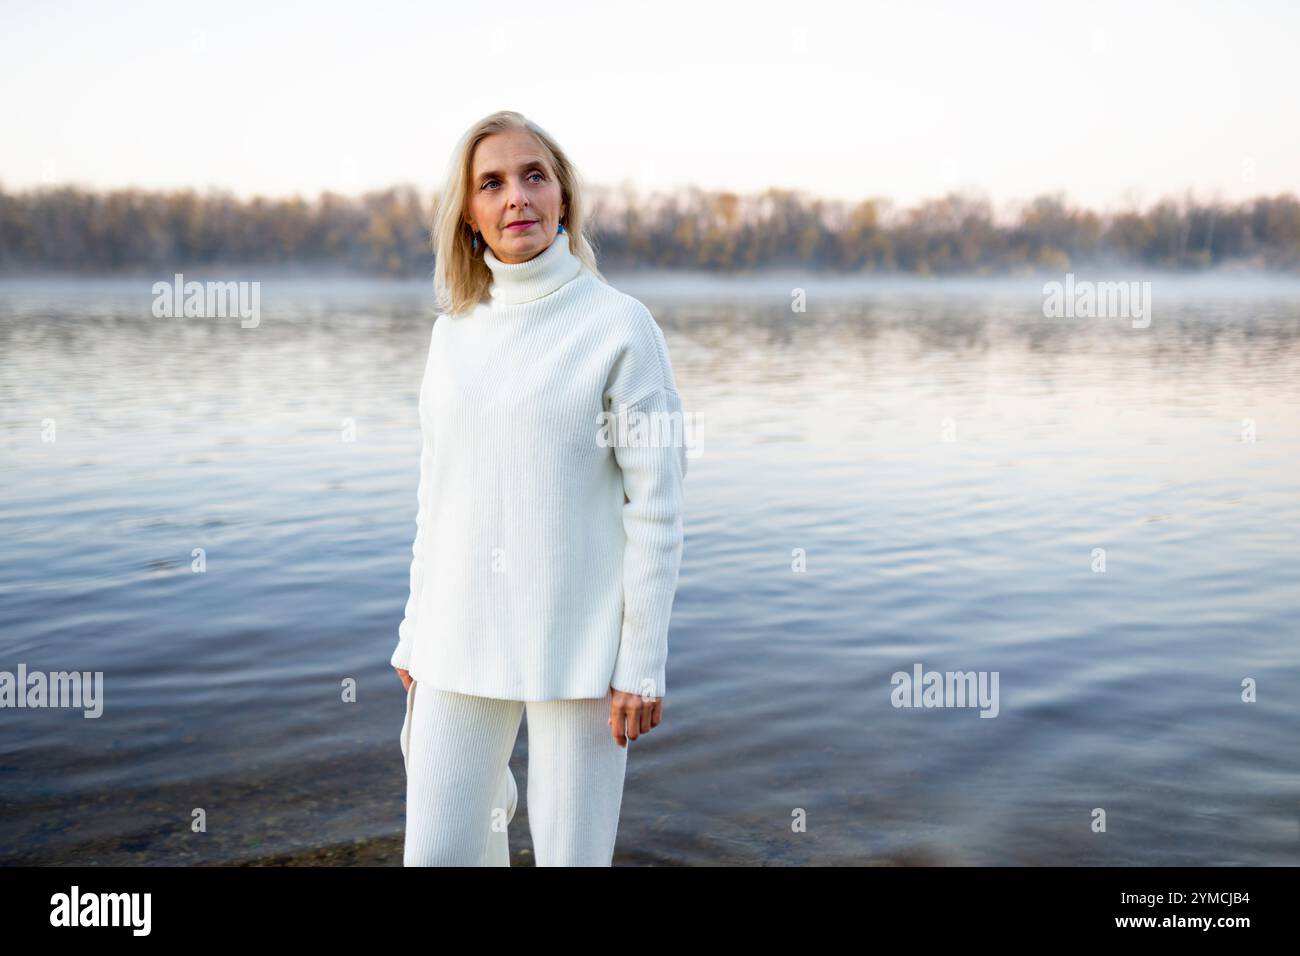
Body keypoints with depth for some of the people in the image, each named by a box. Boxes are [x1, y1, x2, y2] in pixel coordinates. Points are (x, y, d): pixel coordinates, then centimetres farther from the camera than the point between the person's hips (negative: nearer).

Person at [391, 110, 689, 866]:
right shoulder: (453, 329, 7)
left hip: (578, 644, -4)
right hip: (462, 641, 4)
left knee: (573, 856, 4)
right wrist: (416, 631, 13)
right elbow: (437, 493, 13)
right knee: (437, 854, 7)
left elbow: (657, 505, -8)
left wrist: (643, 662, -10)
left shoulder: (619, 323, -7)